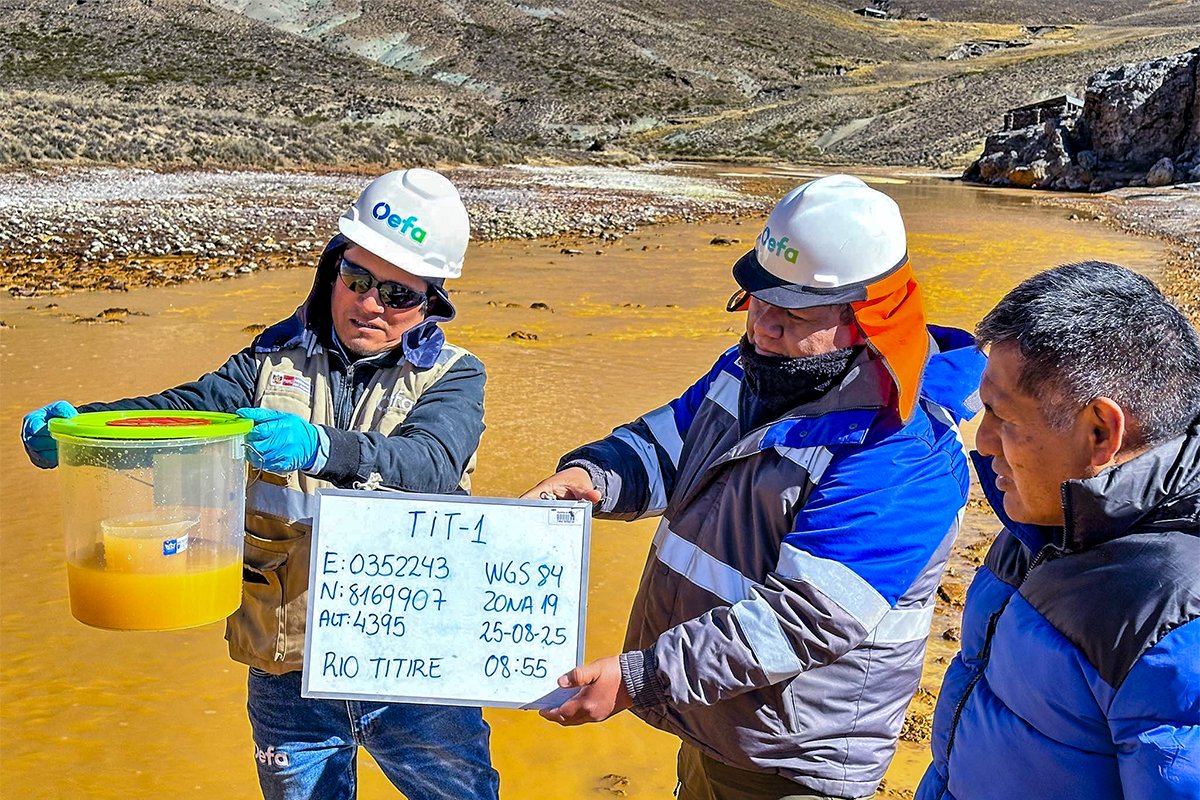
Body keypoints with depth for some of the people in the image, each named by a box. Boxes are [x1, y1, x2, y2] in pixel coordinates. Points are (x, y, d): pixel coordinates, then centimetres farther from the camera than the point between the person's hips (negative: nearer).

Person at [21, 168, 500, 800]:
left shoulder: (452, 376, -2)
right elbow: (185, 410, -8)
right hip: (286, 670, 2)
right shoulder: (277, 360, 6)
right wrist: (76, 423, -27)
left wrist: (319, 448, -40)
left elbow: (429, 463, -22)